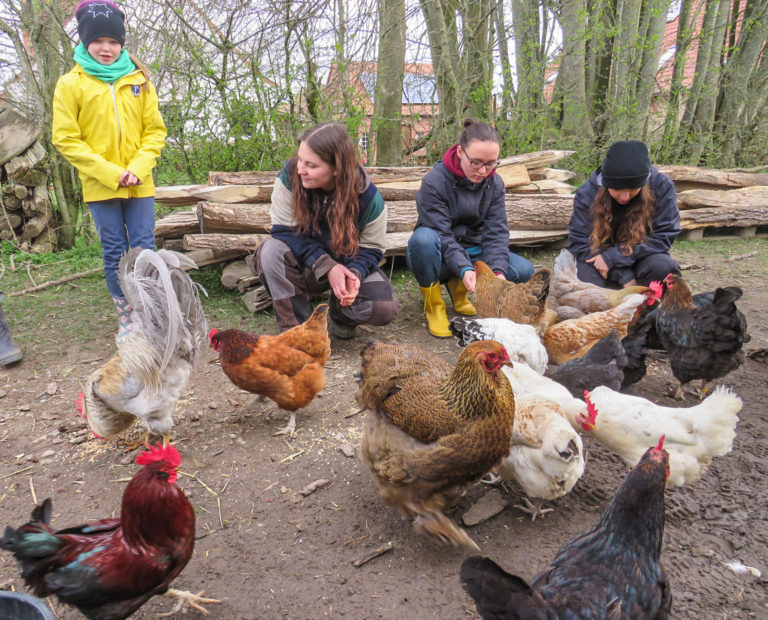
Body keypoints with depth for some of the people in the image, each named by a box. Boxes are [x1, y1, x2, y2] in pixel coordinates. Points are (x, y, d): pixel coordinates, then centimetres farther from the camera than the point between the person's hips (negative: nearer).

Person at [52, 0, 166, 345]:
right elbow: (66, 139, -4)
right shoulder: (70, 83, 0)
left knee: (144, 248, 2)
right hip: (100, 186, -1)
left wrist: (139, 168, -9)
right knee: (115, 252, 5)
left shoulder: (138, 79, 6)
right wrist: (110, 173, -13)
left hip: (139, 183, 1)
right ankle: (125, 318, 18)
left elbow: (155, 130, 6)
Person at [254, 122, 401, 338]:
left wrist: (355, 273, -33)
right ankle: (296, 329, -17)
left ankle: (341, 317, 11)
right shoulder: (290, 174, -21)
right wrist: (326, 266, -29)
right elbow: (285, 229, -18)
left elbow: (371, 248, -9)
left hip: (347, 265, 0)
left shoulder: (369, 198, -20)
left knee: (385, 308, -26)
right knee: (271, 251, -33)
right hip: (305, 265, 0)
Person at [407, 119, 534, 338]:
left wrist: (498, 271, -26)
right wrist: (464, 269, -39)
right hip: (440, 257, -4)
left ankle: (458, 287, 4)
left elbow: (497, 232, -8)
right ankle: (433, 304, -16)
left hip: (473, 252, 5)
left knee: (524, 270, -17)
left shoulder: (495, 184, -2)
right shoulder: (434, 182, -18)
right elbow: (441, 235, -23)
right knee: (423, 237, -39)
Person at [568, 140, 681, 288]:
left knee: (663, 267, -31)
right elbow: (579, 243, -15)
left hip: (639, 259, 0)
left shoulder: (662, 186, -16)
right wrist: (625, 276, -23)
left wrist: (613, 257, -25)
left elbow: (663, 237, -15)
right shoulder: (587, 193, -16)